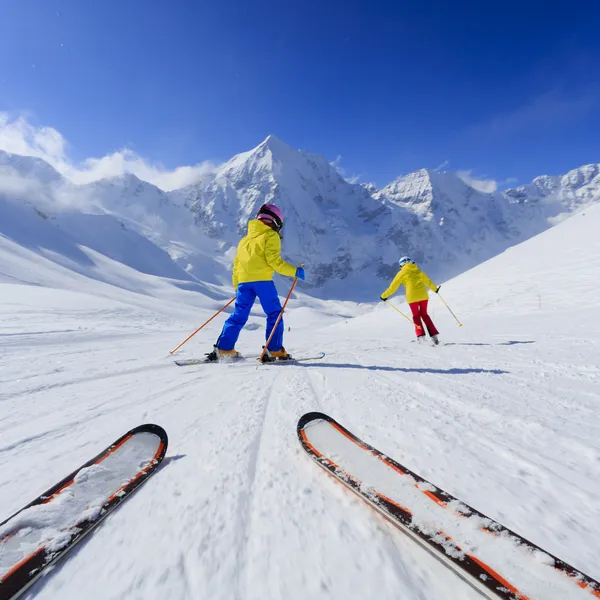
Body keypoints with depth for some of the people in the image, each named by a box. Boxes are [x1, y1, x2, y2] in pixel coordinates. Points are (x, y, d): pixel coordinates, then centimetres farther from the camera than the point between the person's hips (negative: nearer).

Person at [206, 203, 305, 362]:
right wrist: (294, 271, -3)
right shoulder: (271, 236, 5)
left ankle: (223, 349, 8)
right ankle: (274, 350, -1)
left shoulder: (245, 239, 26)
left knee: (239, 316, 11)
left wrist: (236, 287, 31)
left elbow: (236, 265, 24)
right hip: (262, 279, -6)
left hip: (243, 281, 6)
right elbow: (274, 260, -9)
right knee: (274, 314, 3)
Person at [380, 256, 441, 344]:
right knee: (424, 315, 17)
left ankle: (421, 336, -1)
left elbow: (393, 286, 4)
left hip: (412, 297, -4)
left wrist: (384, 296, 12)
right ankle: (434, 335, 11)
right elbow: (427, 281, 28)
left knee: (416, 316, 11)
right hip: (423, 295, 4)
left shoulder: (402, 273, 5)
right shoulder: (418, 271, 17)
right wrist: (435, 289, 45)